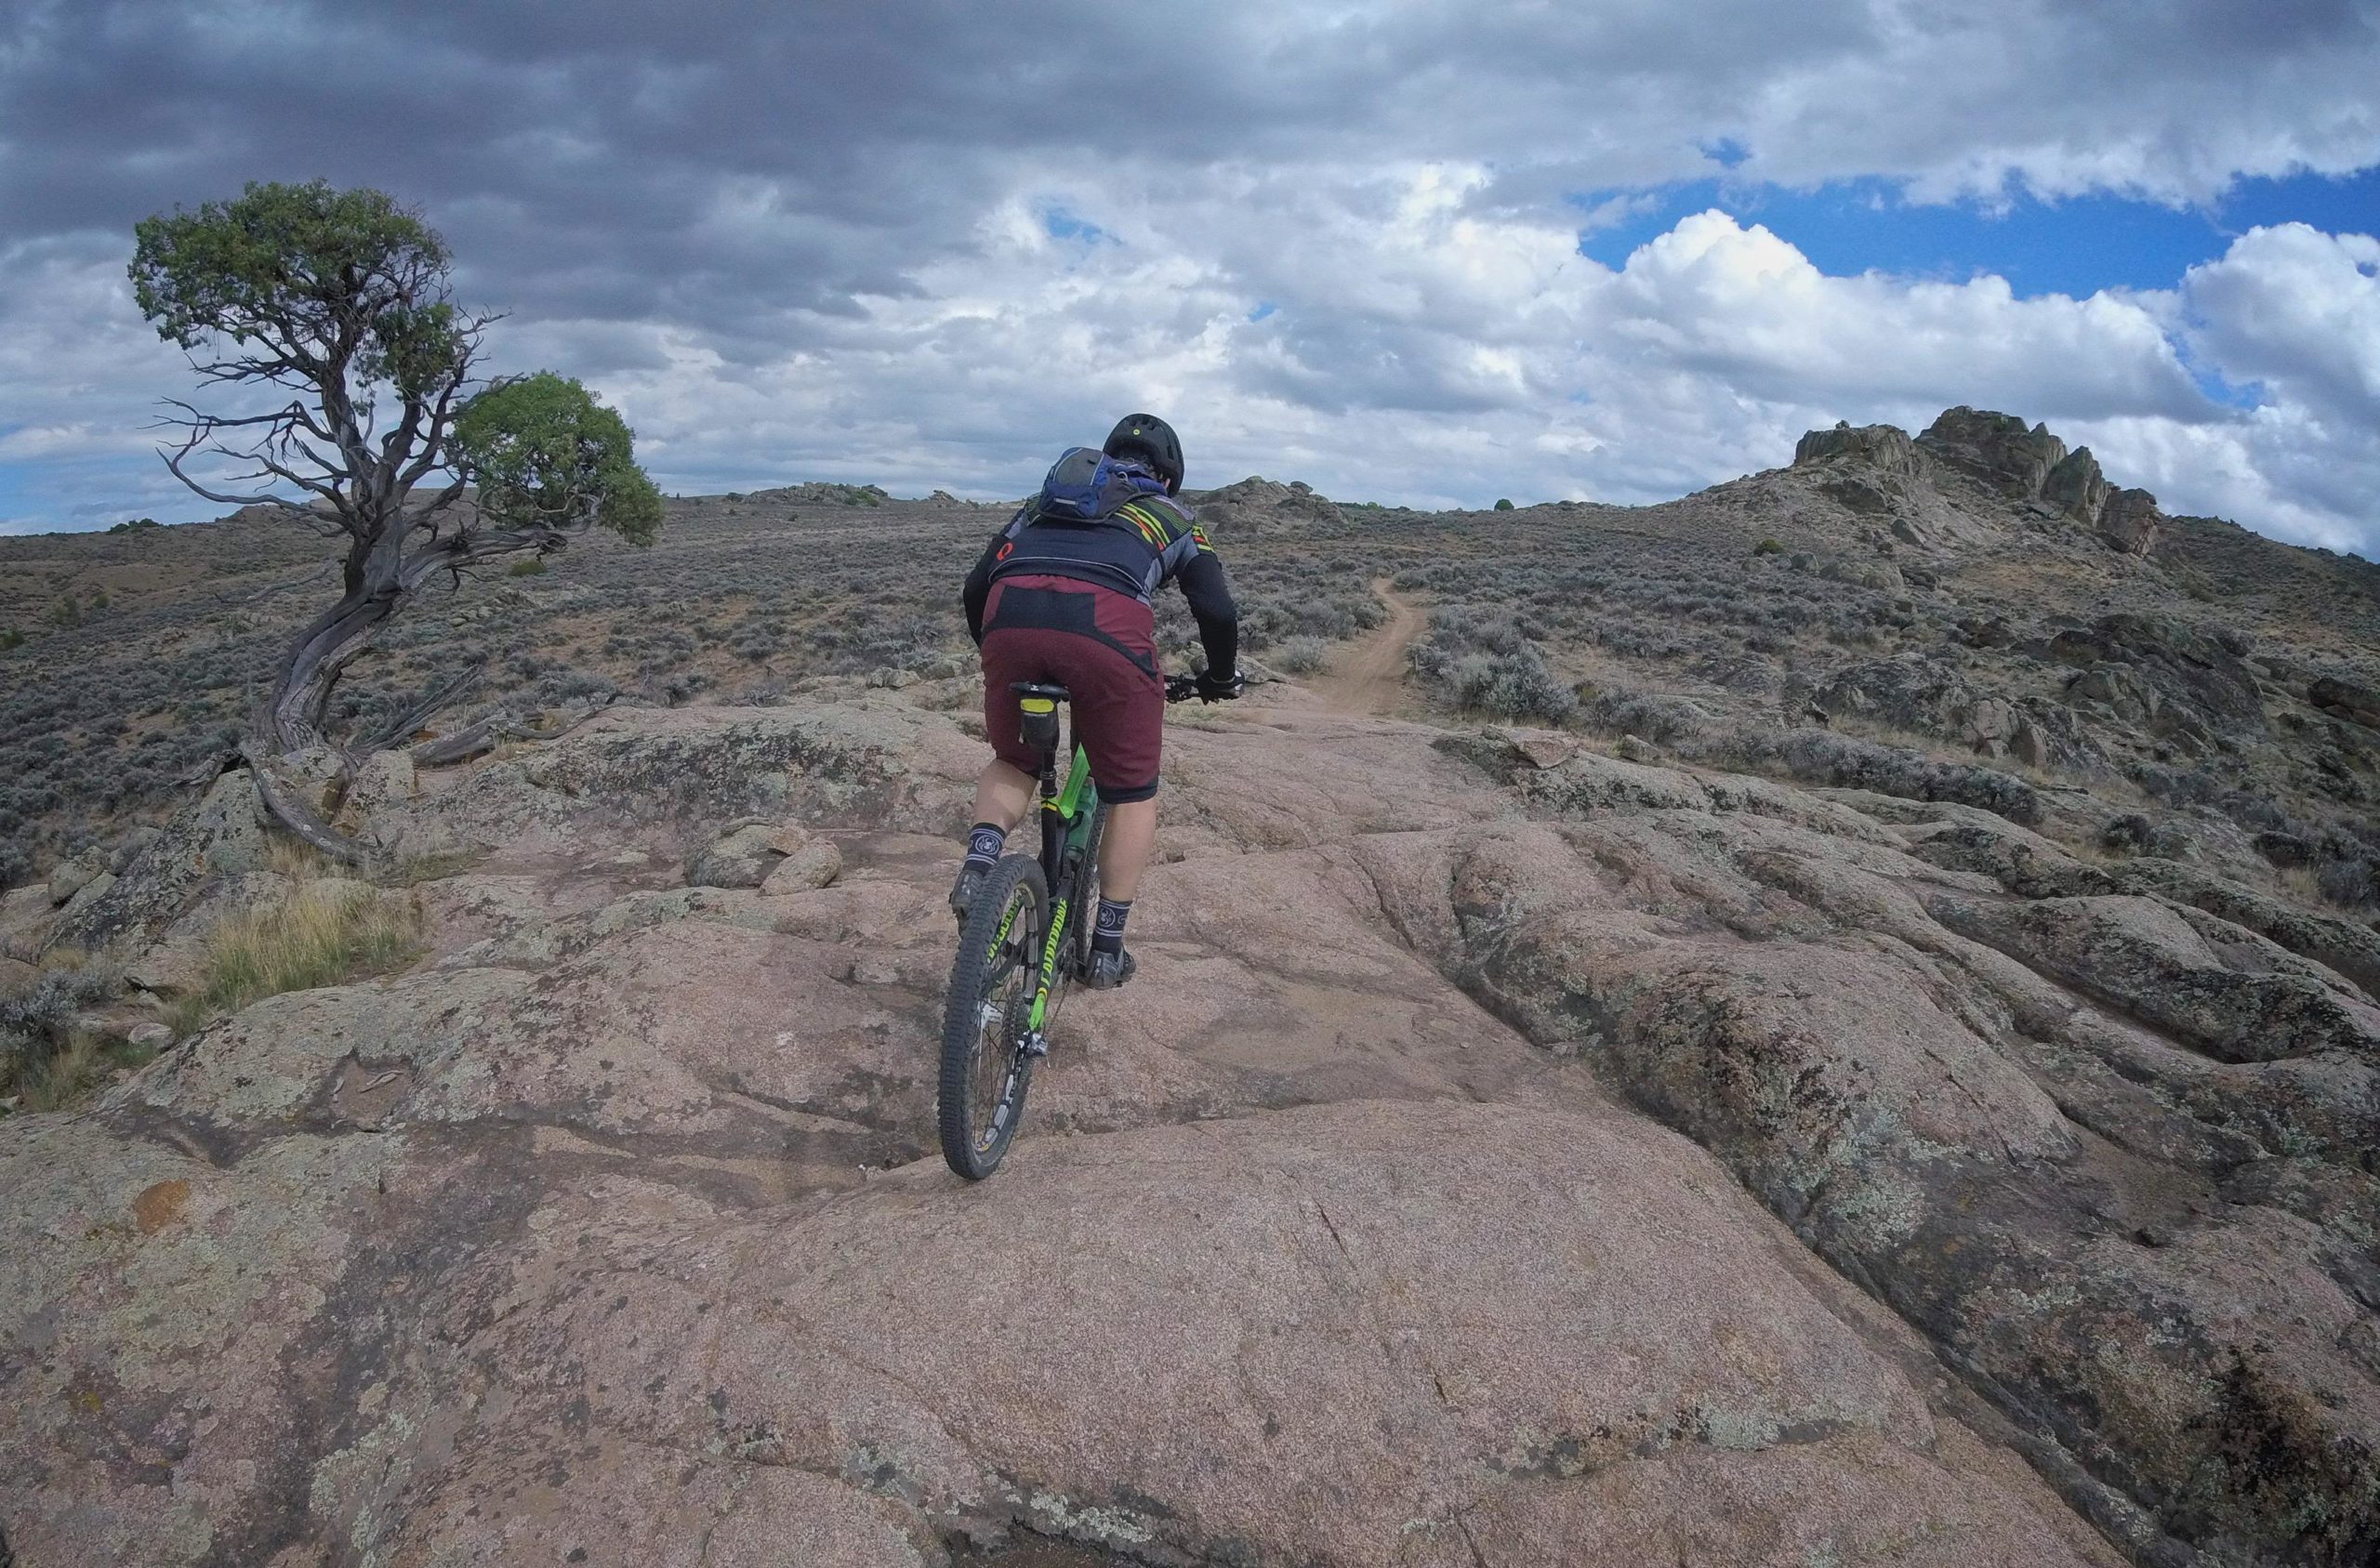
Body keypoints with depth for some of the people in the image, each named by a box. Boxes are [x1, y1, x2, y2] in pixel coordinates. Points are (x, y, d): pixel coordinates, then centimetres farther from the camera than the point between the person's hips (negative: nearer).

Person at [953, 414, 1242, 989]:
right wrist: (1221, 678, 34)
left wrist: (997, 652, 46)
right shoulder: (1171, 516, 30)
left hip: (1011, 617, 3)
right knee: (1133, 792, 18)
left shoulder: (1042, 501, 37)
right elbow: (1218, 612, 16)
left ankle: (979, 863, 0)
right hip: (1109, 624, -3)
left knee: (1013, 764, 28)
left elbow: (976, 586, 31)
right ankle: (1107, 950, 19)